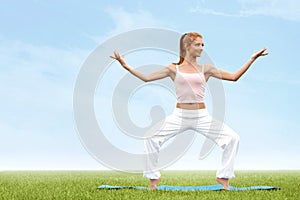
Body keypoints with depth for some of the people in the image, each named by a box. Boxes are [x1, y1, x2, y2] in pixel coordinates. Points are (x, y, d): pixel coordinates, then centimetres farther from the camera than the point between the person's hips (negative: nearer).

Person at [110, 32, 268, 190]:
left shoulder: (205, 69, 8)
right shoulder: (174, 69, 6)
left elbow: (234, 77, 6)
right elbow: (146, 78, 3)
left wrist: (252, 59, 3)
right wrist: (126, 66, -3)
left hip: (202, 116, 1)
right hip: (180, 116, -1)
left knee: (232, 138, -11)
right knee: (151, 139, -15)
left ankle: (224, 177, 5)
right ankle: (153, 177, 5)